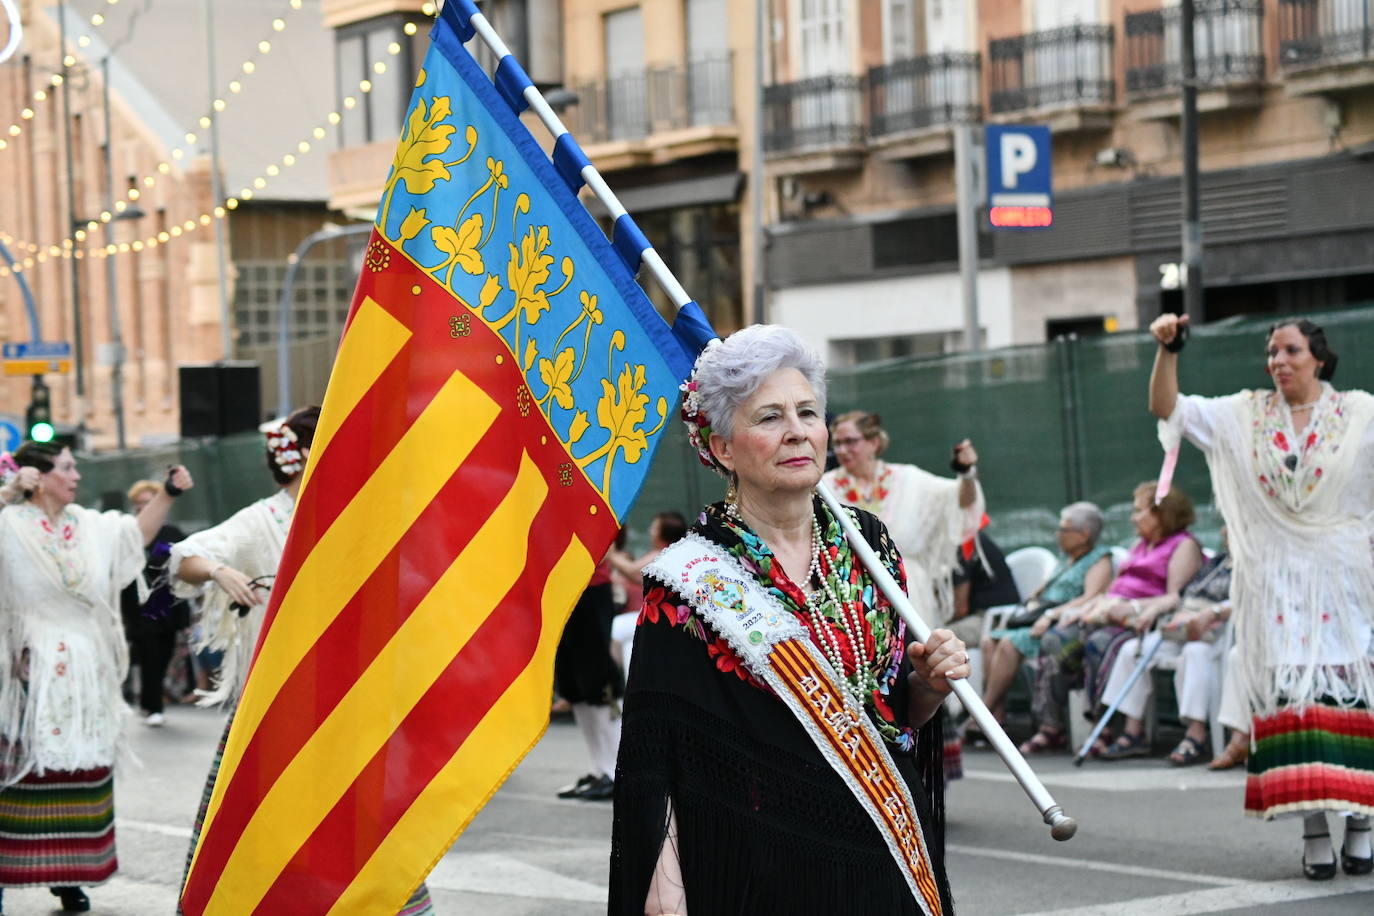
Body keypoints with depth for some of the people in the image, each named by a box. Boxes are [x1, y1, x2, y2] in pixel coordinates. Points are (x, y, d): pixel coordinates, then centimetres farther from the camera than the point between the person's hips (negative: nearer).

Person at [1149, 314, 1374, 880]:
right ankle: (1314, 832, -1)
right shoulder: (1244, 416, 8)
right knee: (1288, 692, -4)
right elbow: (1167, 408, 3)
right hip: (1274, 577, 1)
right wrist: (1167, 350, -9)